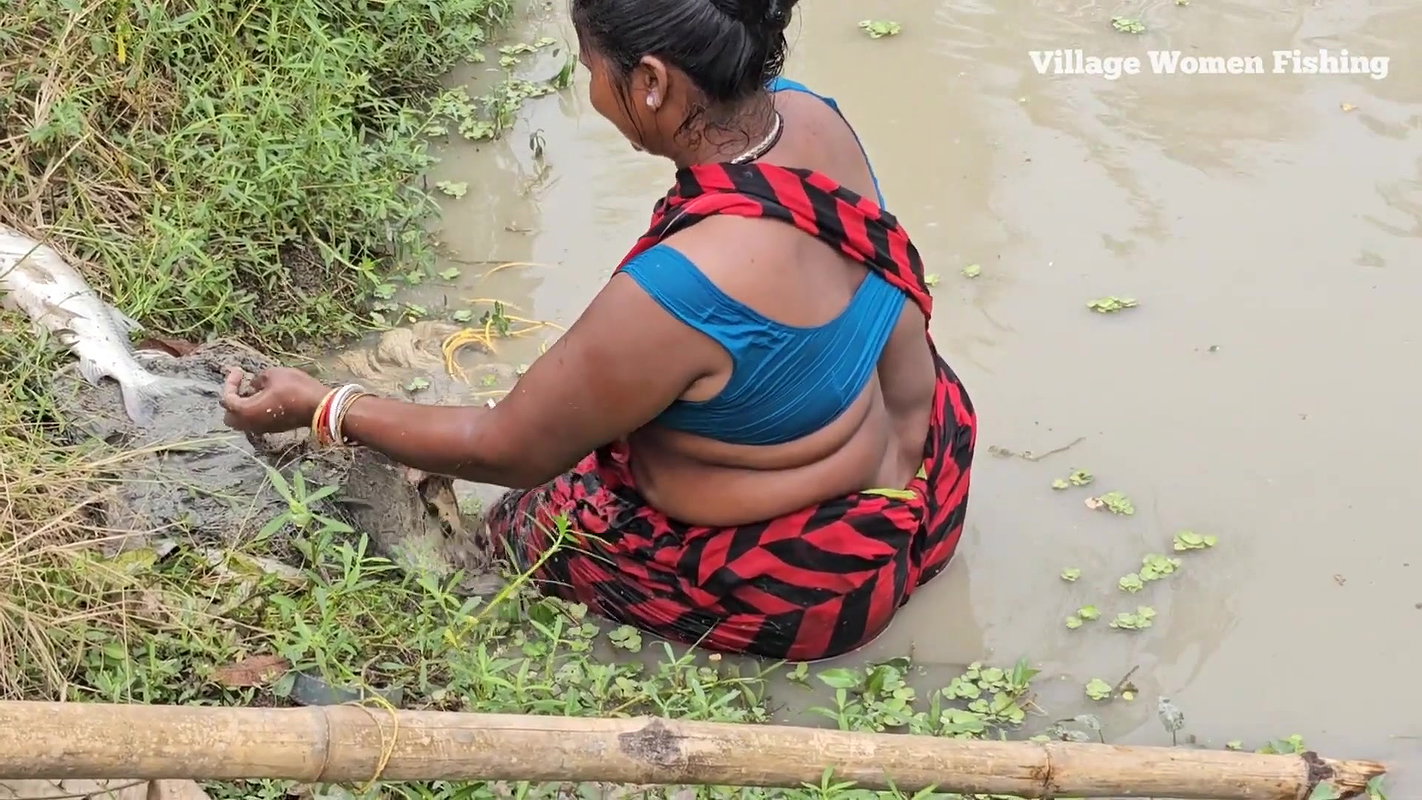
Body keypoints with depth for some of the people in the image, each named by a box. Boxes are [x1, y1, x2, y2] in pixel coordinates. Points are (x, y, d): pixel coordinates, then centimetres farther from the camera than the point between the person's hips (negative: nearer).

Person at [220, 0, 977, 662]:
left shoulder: (680, 289, -37)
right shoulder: (809, 116, -15)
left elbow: (510, 449, -20)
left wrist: (323, 409, -8)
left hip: (805, 576, -7)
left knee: (521, 520, 16)